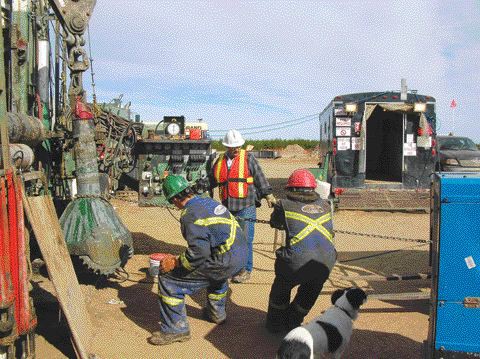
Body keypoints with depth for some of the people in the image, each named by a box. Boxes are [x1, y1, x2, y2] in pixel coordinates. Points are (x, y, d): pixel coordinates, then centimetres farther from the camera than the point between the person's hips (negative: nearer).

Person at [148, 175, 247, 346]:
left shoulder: (191, 215, -14)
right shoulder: (209, 201, 14)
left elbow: (199, 252, -22)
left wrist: (176, 262, -10)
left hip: (225, 263, -9)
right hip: (241, 256, 9)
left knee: (168, 277, -3)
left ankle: (175, 329, 5)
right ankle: (216, 312, 51)